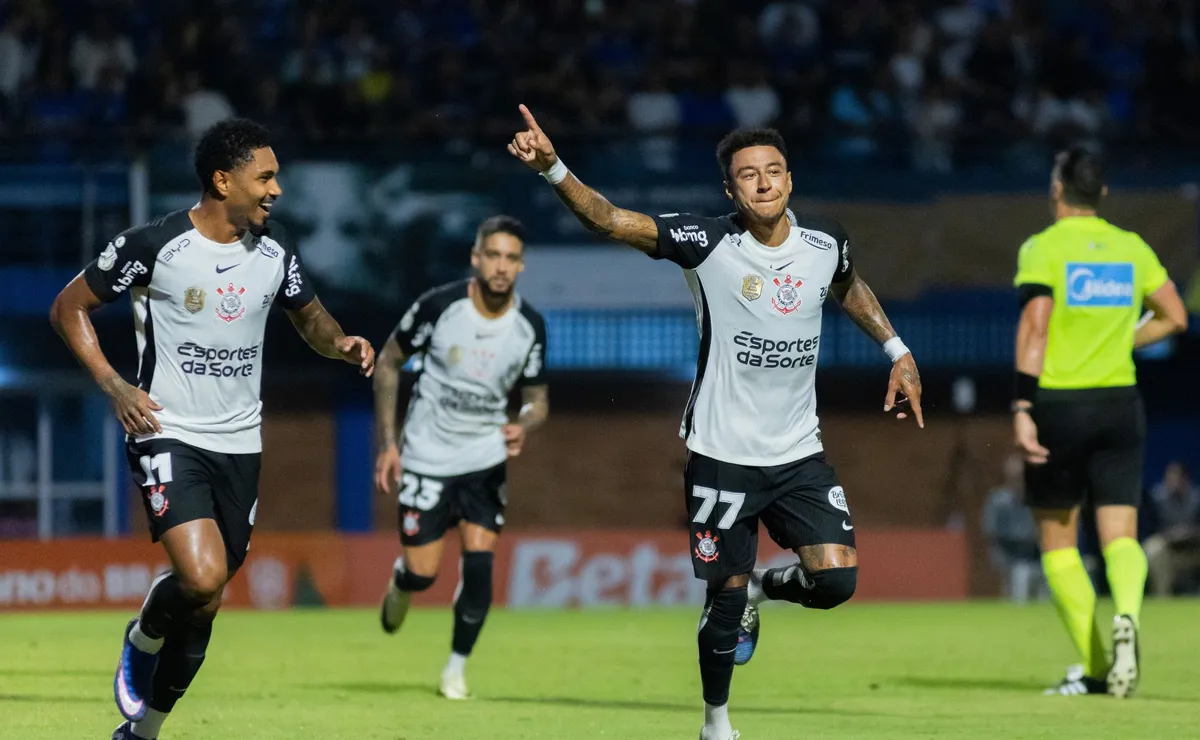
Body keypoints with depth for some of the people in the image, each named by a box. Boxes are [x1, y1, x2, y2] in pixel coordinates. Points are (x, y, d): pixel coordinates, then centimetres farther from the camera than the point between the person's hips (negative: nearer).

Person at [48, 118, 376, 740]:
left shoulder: (275, 251, 3)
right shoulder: (154, 245, -12)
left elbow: (309, 317, 21)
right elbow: (68, 308, -1)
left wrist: (341, 344, -3)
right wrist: (113, 386, -13)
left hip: (240, 443, 5)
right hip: (169, 436, -5)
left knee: (203, 605, 8)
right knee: (202, 578, -25)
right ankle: (144, 637, 8)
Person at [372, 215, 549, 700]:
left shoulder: (530, 327, -7)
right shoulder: (439, 306, -15)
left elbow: (537, 400, 4)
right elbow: (388, 362, -2)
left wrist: (523, 427, -21)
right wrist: (387, 442, -4)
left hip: (485, 459, 2)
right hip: (426, 456, -2)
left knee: (479, 564, -12)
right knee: (423, 574, -3)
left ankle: (457, 668, 7)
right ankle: (399, 585, 35)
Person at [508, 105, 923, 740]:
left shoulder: (826, 240, -2)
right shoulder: (709, 243, -15)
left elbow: (849, 287, 23)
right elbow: (609, 220, -25)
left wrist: (897, 352, 20)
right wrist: (552, 167, -40)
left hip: (800, 453, 3)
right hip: (723, 454, -3)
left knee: (836, 579, -9)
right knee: (725, 593, 3)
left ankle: (761, 588, 25)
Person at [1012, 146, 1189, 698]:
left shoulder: (1042, 249, -7)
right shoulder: (1132, 248, 7)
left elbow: (1034, 327, -17)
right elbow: (1174, 318, 12)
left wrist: (1022, 410, -18)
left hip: (1059, 404, -3)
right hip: (1120, 404, 3)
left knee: (1057, 540, 10)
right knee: (1120, 534, 1)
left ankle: (1095, 668, 5)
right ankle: (1127, 615, -32)